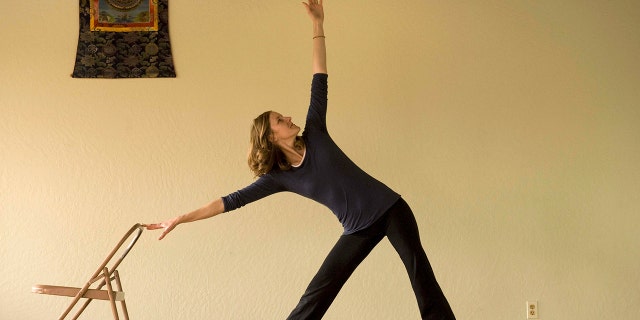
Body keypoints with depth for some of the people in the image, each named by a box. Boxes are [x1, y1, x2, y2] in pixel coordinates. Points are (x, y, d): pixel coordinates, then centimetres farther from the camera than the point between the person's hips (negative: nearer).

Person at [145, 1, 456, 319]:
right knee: (316, 294, 0)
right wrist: (181, 218, -7)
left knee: (420, 272, -9)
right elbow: (232, 200, -3)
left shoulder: (314, 134, -1)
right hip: (359, 230, 1)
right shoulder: (279, 177, -2)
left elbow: (319, 83, -1)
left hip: (388, 208, -1)